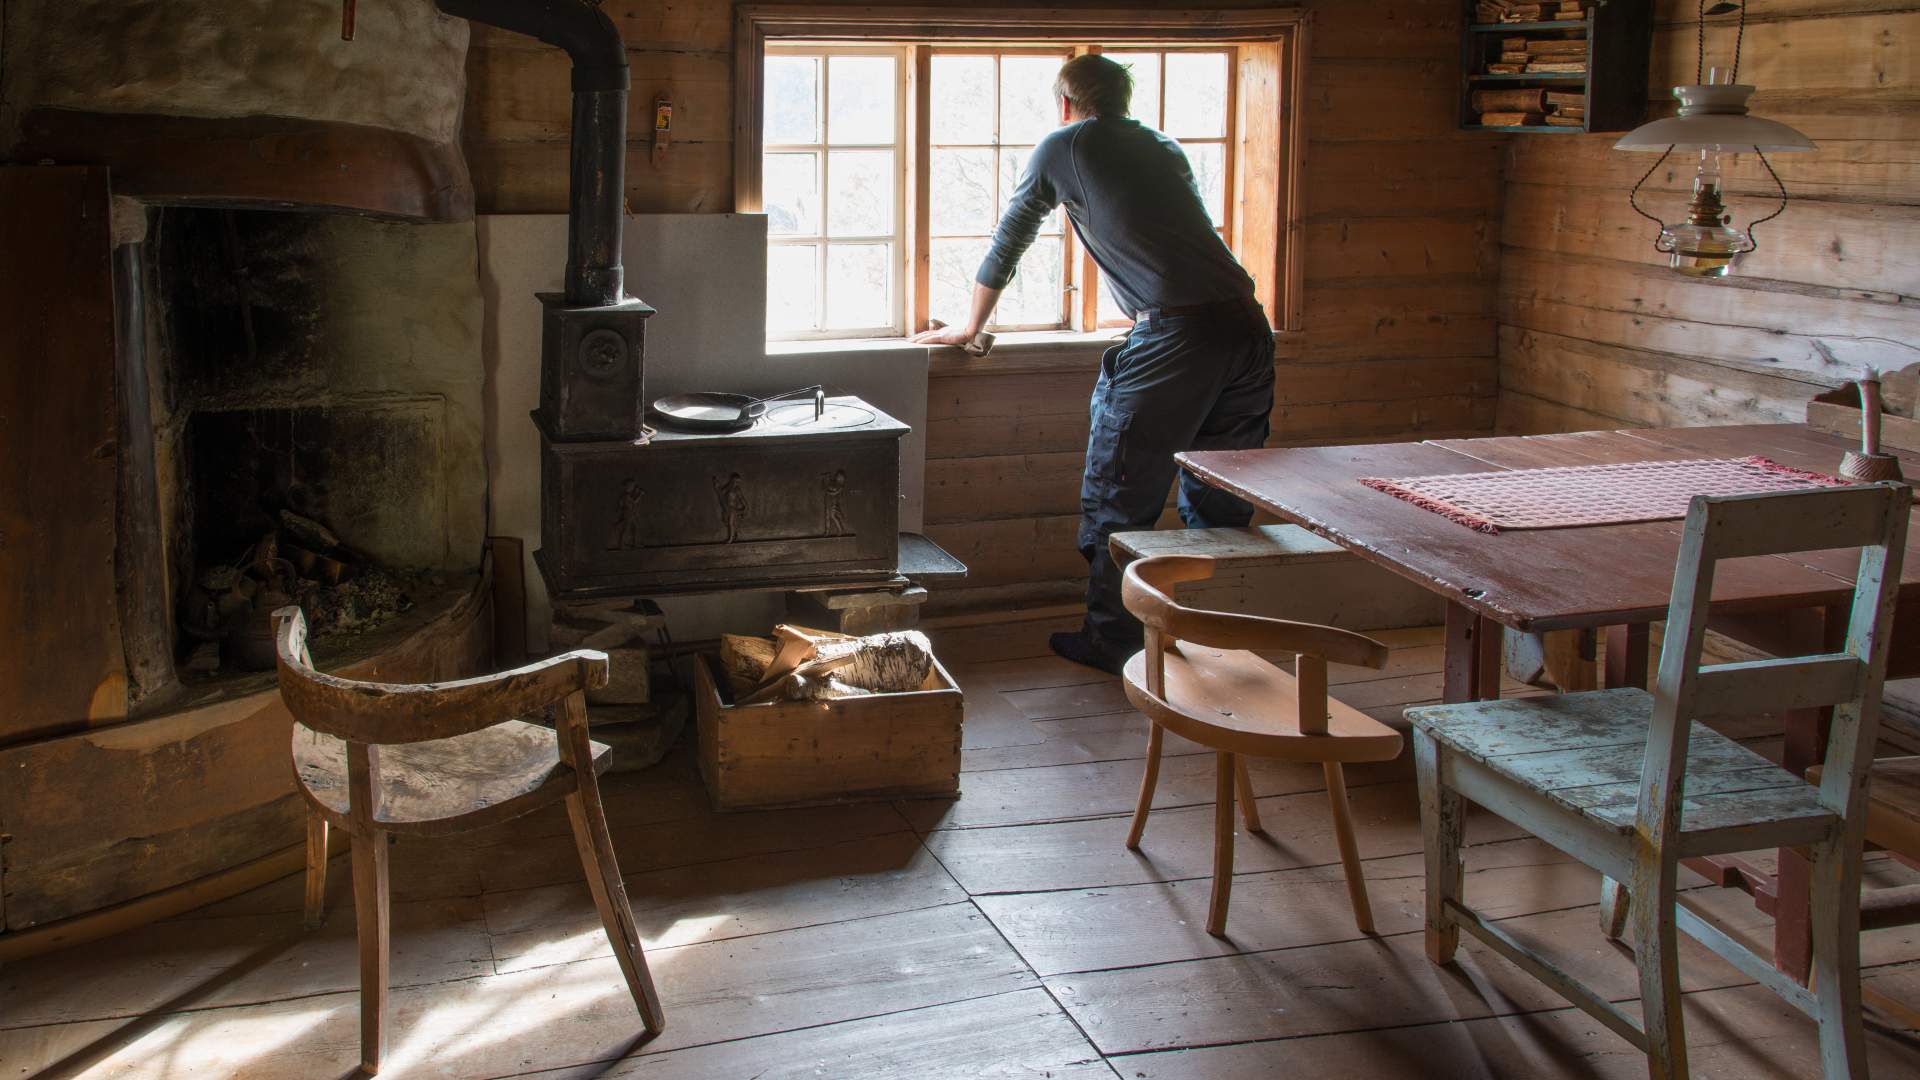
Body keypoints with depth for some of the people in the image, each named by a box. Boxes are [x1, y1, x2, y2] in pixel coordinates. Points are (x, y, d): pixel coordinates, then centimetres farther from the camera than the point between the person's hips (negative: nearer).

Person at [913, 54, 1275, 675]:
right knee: (1219, 502, 17)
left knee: (1119, 501, 6)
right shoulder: (1165, 150, 27)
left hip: (1172, 337, -6)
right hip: (1246, 323, 6)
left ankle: (1113, 641, 14)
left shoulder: (1063, 146, 12)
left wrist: (969, 327, 32)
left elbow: (1008, 240, 20)